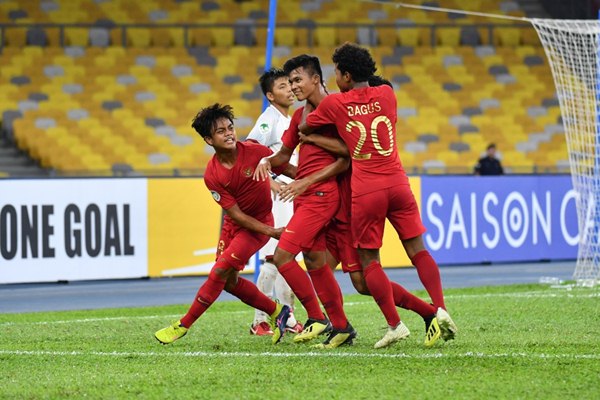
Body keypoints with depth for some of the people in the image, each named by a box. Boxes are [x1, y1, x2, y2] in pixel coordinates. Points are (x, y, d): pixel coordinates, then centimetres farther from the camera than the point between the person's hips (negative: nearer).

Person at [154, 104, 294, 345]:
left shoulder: (255, 152, -20)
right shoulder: (213, 175, -16)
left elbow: (288, 169, -2)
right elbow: (236, 214, -15)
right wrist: (271, 232, -21)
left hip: (260, 222, -4)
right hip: (234, 224, 4)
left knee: (220, 271, -12)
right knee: (230, 281, 6)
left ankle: (183, 326, -3)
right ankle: (276, 312, 27)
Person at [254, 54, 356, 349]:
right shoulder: (299, 115, 16)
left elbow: (345, 161, -14)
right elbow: (285, 154, 21)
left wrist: (306, 182, -17)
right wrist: (267, 161, -2)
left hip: (321, 194, -9)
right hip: (303, 195, 9)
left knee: (283, 255, -14)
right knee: (314, 261, 10)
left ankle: (317, 318, -4)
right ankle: (341, 327, 17)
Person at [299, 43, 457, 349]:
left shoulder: (334, 103, -1)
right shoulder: (386, 94, 8)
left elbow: (303, 128, 13)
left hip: (365, 191, -3)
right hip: (397, 183, 3)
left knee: (368, 259, 5)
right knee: (417, 249, 7)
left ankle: (395, 324, -1)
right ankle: (440, 309, -7)